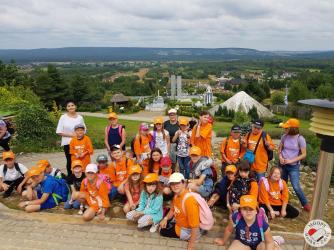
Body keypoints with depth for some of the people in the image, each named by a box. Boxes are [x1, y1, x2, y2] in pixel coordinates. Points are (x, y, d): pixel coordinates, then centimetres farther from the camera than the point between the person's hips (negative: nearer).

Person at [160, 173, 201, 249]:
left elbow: (195, 225, -34)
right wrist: (165, 218, -6)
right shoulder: (176, 195, -7)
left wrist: (192, 244, -28)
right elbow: (172, 210, 12)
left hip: (187, 230, -9)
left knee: (163, 231, 3)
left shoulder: (189, 200, -37)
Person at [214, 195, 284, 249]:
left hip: (258, 243, -2)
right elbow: (229, 230, -6)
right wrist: (223, 241, 10)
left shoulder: (262, 223, -29)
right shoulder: (236, 217, -28)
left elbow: (269, 242, -14)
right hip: (241, 242, 2)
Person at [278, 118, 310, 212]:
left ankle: (305, 204, 16)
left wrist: (291, 161, -18)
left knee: (296, 187, -6)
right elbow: (279, 149, 7)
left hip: (294, 166, -4)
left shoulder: (300, 139, -16)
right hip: (283, 164, 4)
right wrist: (280, 157, -12)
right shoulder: (285, 136, -4)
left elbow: (304, 154, -12)